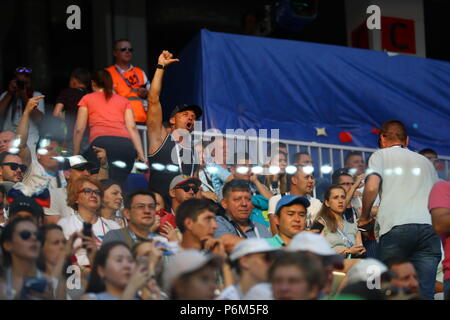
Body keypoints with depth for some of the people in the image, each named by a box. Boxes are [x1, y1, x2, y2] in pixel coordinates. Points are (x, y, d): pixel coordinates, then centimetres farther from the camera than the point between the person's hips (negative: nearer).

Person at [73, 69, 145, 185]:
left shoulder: (87, 99, 24)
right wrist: (141, 155, 6)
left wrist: (75, 156, 18)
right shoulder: (124, 101, 28)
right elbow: (132, 127, 13)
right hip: (126, 144, 3)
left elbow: (79, 129, 15)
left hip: (102, 142, -3)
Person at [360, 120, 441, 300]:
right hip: (430, 227, 3)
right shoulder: (425, 161, 28)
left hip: (396, 226, -3)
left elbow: (371, 188, -2)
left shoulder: (381, 155, 15)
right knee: (425, 293, -2)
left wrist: (364, 218, 10)